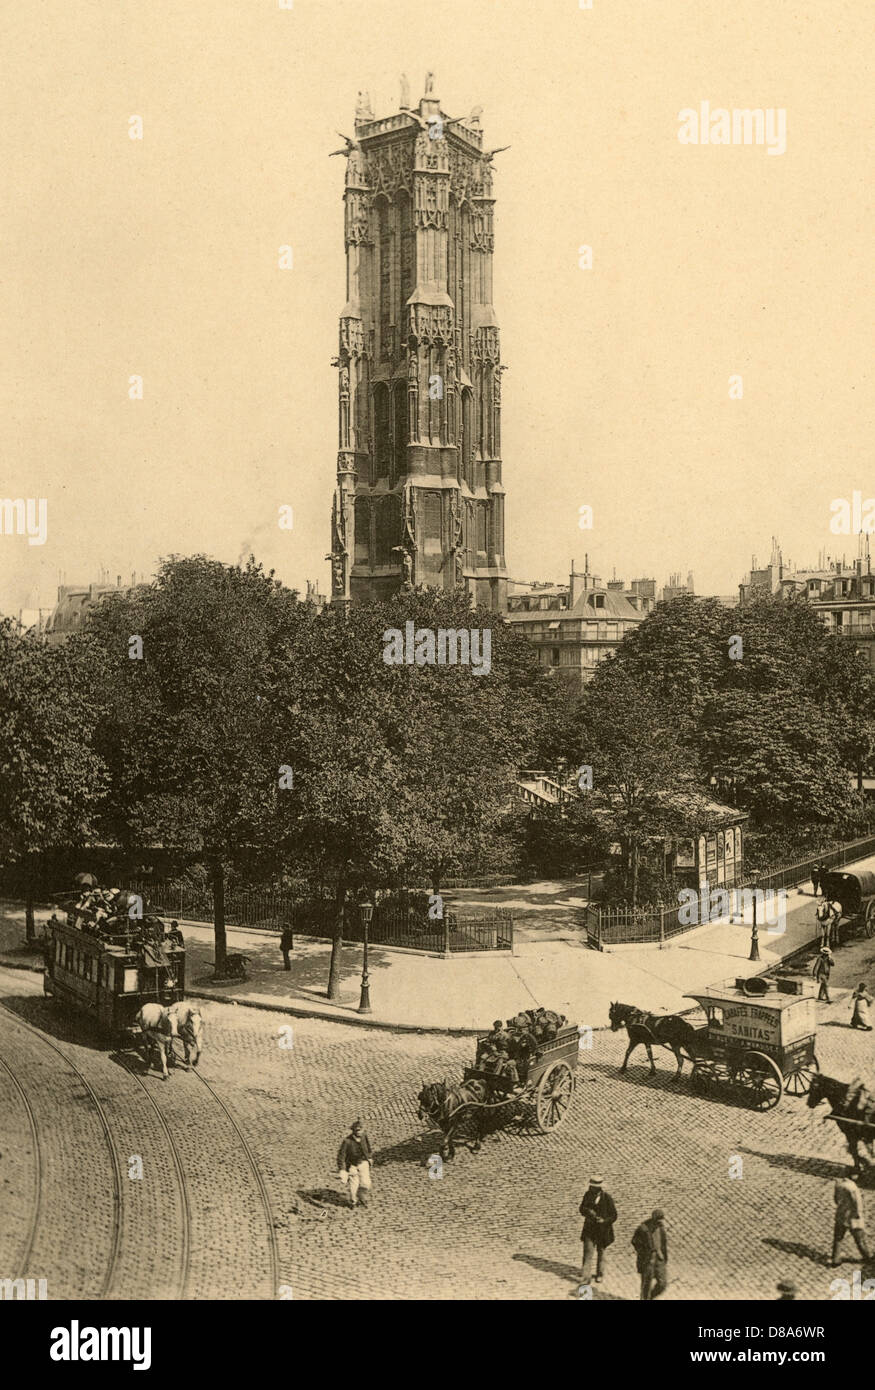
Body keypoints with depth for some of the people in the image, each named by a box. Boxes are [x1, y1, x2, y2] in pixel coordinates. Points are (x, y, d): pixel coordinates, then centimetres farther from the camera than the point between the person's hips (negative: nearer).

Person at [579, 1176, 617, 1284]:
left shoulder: (607, 1198, -19)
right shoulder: (588, 1194, -11)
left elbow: (613, 1216, -11)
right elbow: (581, 1208, 1)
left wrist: (604, 1220, -29)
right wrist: (588, 1211, -21)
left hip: (603, 1230, -1)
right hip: (590, 1230, 1)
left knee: (600, 1253, 19)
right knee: (587, 1254, -5)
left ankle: (600, 1274, 40)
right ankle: (585, 1279, 0)